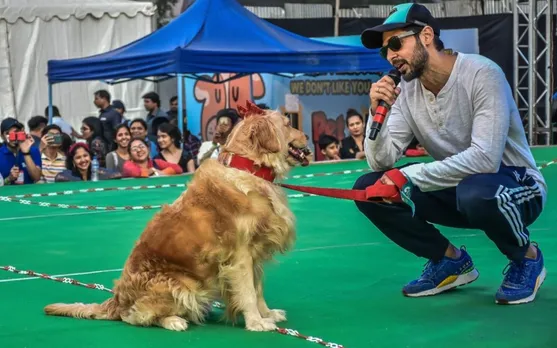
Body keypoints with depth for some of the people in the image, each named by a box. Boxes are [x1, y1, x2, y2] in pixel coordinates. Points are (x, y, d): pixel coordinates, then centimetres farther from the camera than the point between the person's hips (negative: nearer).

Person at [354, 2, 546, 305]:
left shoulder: (481, 74, -23)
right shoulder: (406, 90, -4)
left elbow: (485, 158, -34)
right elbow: (381, 163, -8)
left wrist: (406, 176, -33)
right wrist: (378, 111, -25)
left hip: (515, 185, -6)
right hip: (457, 188, 6)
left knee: (474, 192, -40)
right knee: (368, 188, -9)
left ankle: (527, 258, -8)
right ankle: (451, 261, 7)